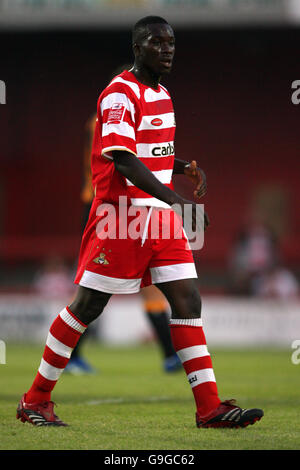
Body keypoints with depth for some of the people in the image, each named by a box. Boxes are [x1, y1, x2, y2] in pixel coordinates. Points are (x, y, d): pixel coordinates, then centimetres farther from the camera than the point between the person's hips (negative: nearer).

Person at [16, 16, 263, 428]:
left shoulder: (162, 95, 16)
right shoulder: (120, 94, -13)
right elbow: (124, 162, -23)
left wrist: (184, 167, 7)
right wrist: (175, 200, -31)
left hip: (160, 216, 8)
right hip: (122, 216, -8)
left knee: (187, 301, 0)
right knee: (87, 307, -1)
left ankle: (209, 408, -1)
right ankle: (35, 400, 11)